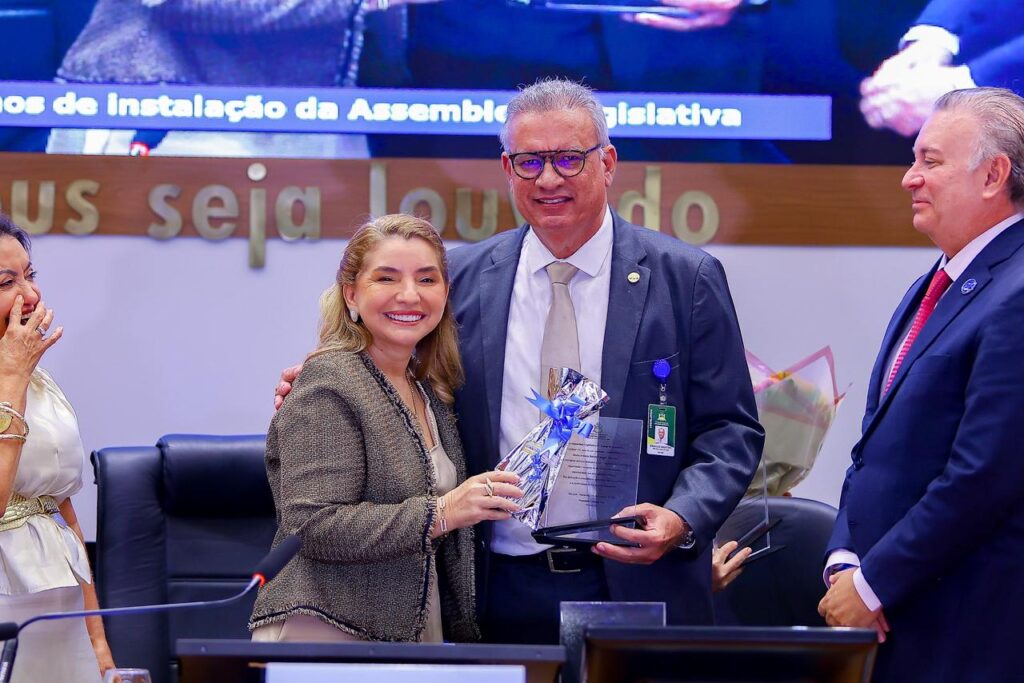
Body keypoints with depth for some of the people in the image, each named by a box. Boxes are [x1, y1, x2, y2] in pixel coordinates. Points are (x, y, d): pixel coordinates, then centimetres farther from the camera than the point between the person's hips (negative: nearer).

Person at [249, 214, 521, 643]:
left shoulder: (428, 393, 13)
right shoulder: (327, 386, -12)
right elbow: (312, 528, -22)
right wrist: (442, 512, -25)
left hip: (413, 634, 8)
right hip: (326, 633, -8)